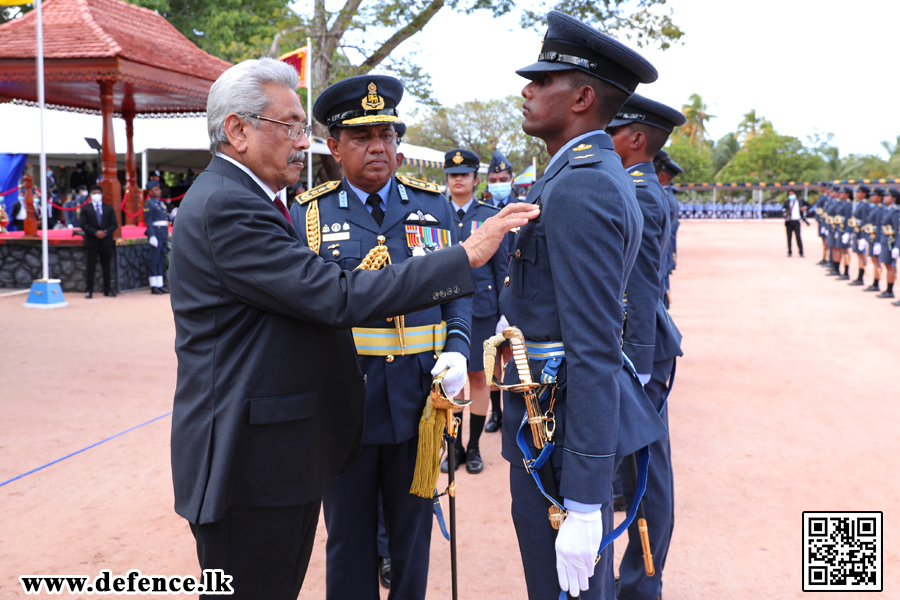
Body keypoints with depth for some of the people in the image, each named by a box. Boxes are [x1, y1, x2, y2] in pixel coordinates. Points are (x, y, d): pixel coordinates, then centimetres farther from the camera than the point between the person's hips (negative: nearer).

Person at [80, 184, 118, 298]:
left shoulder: (108, 208, 12)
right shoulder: (86, 209, 6)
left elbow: (114, 224, 4)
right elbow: (84, 225, -3)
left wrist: (105, 232, -13)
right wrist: (95, 232, -17)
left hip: (106, 241, 2)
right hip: (91, 242, -2)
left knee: (106, 267, 6)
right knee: (91, 267, -1)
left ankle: (107, 289, 12)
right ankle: (89, 290, 1)